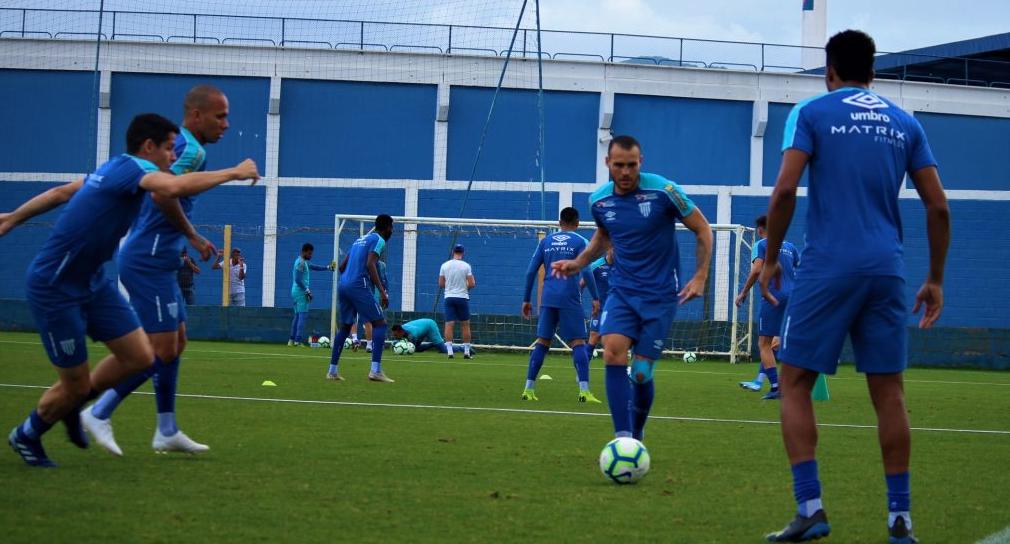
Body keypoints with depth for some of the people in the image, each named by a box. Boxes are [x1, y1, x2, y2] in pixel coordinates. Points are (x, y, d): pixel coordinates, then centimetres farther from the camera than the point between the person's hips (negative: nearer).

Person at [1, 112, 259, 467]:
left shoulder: (115, 169, 9)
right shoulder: (133, 167, -20)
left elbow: (60, 192, 20)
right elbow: (175, 187, -40)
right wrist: (234, 172, -30)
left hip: (91, 282, 9)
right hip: (55, 288, -9)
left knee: (140, 357, 0)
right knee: (76, 385, 0)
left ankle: (71, 407, 23)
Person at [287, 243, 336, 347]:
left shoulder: (303, 262, 17)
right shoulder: (301, 263, -14)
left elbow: (313, 267, 28)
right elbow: (298, 279, -21)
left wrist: (327, 267, 19)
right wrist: (307, 290, -16)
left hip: (296, 291, 10)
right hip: (301, 292, -10)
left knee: (297, 316, 13)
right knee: (303, 315, -11)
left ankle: (291, 340, 12)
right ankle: (298, 341, -17)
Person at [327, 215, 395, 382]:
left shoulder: (360, 239, 23)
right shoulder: (379, 240, -1)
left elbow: (342, 266, 22)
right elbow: (370, 264, -15)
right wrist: (382, 291, -19)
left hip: (343, 286, 8)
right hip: (359, 286, -8)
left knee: (345, 326, 17)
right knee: (380, 323, -4)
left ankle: (333, 370, 15)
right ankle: (376, 370, -15)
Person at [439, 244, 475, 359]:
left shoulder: (445, 265, 1)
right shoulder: (466, 266, -6)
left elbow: (441, 284, 6)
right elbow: (472, 284, -8)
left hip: (449, 297, 2)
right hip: (462, 297, -2)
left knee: (449, 324, -2)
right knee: (465, 325, 8)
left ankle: (449, 351, -12)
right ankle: (466, 351, 8)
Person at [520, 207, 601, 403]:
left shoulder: (546, 241, 13)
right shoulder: (579, 242, 1)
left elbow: (531, 272, 11)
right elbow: (586, 271, -10)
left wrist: (526, 300, 17)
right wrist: (595, 298, -6)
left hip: (548, 298, 4)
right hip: (570, 299, -4)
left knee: (542, 342, 9)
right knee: (578, 343, -4)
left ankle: (529, 389, 6)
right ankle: (584, 391, -14)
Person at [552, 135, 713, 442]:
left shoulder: (663, 191, -13)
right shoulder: (599, 201, 1)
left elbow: (702, 229, -2)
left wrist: (700, 277, -8)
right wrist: (578, 263, 9)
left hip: (660, 294, -3)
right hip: (622, 290, 3)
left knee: (641, 372, -4)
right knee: (613, 353, -21)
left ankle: (637, 435, 22)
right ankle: (623, 438, -23)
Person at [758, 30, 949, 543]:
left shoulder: (812, 112, 2)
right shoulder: (905, 124, 13)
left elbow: (784, 189, -10)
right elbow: (938, 207, 9)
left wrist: (770, 259, 0)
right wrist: (935, 279, 16)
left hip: (826, 267, -3)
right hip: (886, 271, 4)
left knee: (795, 383, 4)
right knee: (888, 391, 8)